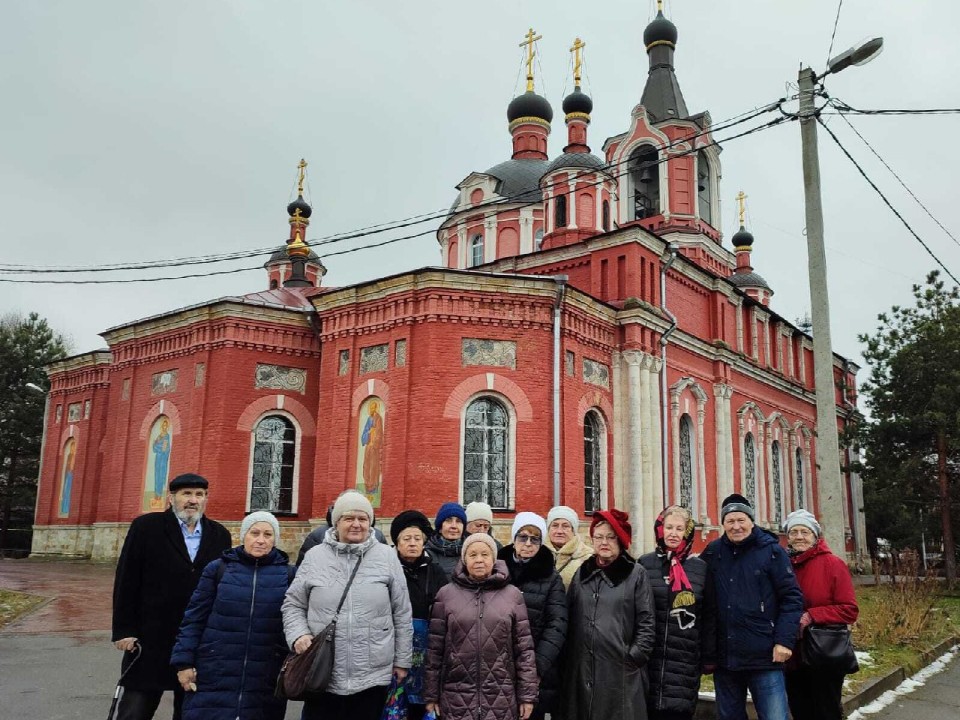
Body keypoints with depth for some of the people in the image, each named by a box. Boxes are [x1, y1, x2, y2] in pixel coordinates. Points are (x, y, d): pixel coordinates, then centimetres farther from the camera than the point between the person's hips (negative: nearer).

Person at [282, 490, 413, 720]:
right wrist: (298, 634, -9)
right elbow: (293, 605, 10)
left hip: (373, 676, 0)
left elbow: (402, 613, 5)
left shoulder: (387, 557, 1)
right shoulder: (315, 557, 3)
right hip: (322, 675, 0)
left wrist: (402, 659, 5)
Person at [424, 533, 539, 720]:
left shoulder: (512, 594, 3)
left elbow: (524, 648, 2)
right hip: (456, 697, 0)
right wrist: (431, 694, 2)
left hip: (501, 697, 0)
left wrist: (527, 695, 0)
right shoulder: (446, 594, 2)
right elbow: (435, 648, 3)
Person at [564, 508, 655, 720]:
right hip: (583, 667, 4)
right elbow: (569, 616, 14)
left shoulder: (636, 574, -1)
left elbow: (646, 622, -3)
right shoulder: (582, 572, 11)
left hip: (621, 668, -3)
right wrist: (570, 647, 6)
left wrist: (635, 657, -7)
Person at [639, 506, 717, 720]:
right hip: (649, 657, 0)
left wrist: (710, 657, 3)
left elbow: (710, 616, 6)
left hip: (685, 660, 0)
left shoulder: (700, 568, 5)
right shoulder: (645, 564, 3)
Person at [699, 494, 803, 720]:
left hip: (765, 657, -3)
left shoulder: (771, 550, -4)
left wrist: (785, 641, -12)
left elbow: (791, 598, -5)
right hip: (724, 657, 3)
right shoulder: (713, 553, 4)